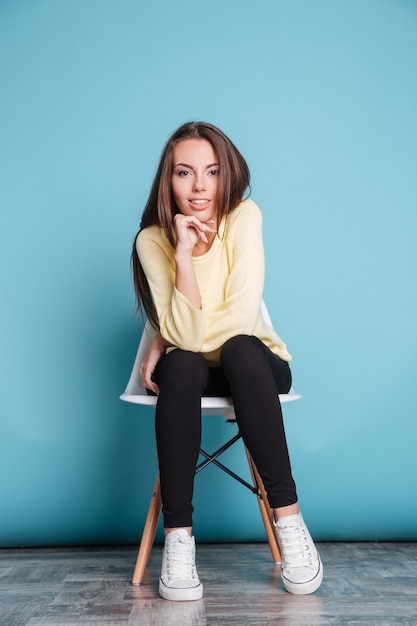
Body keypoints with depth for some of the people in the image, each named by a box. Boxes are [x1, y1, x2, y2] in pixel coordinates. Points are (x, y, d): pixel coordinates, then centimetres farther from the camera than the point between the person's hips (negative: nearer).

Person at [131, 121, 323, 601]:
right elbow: (185, 336, -22)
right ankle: (178, 537, -27)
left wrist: (162, 344, -16)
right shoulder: (153, 240, -12)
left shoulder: (244, 217, -14)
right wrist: (183, 253, -30)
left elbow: (241, 318, -22)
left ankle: (288, 516, -29)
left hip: (253, 365, 0)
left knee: (240, 349, -33)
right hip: (194, 373, 1)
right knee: (182, 366, -32)